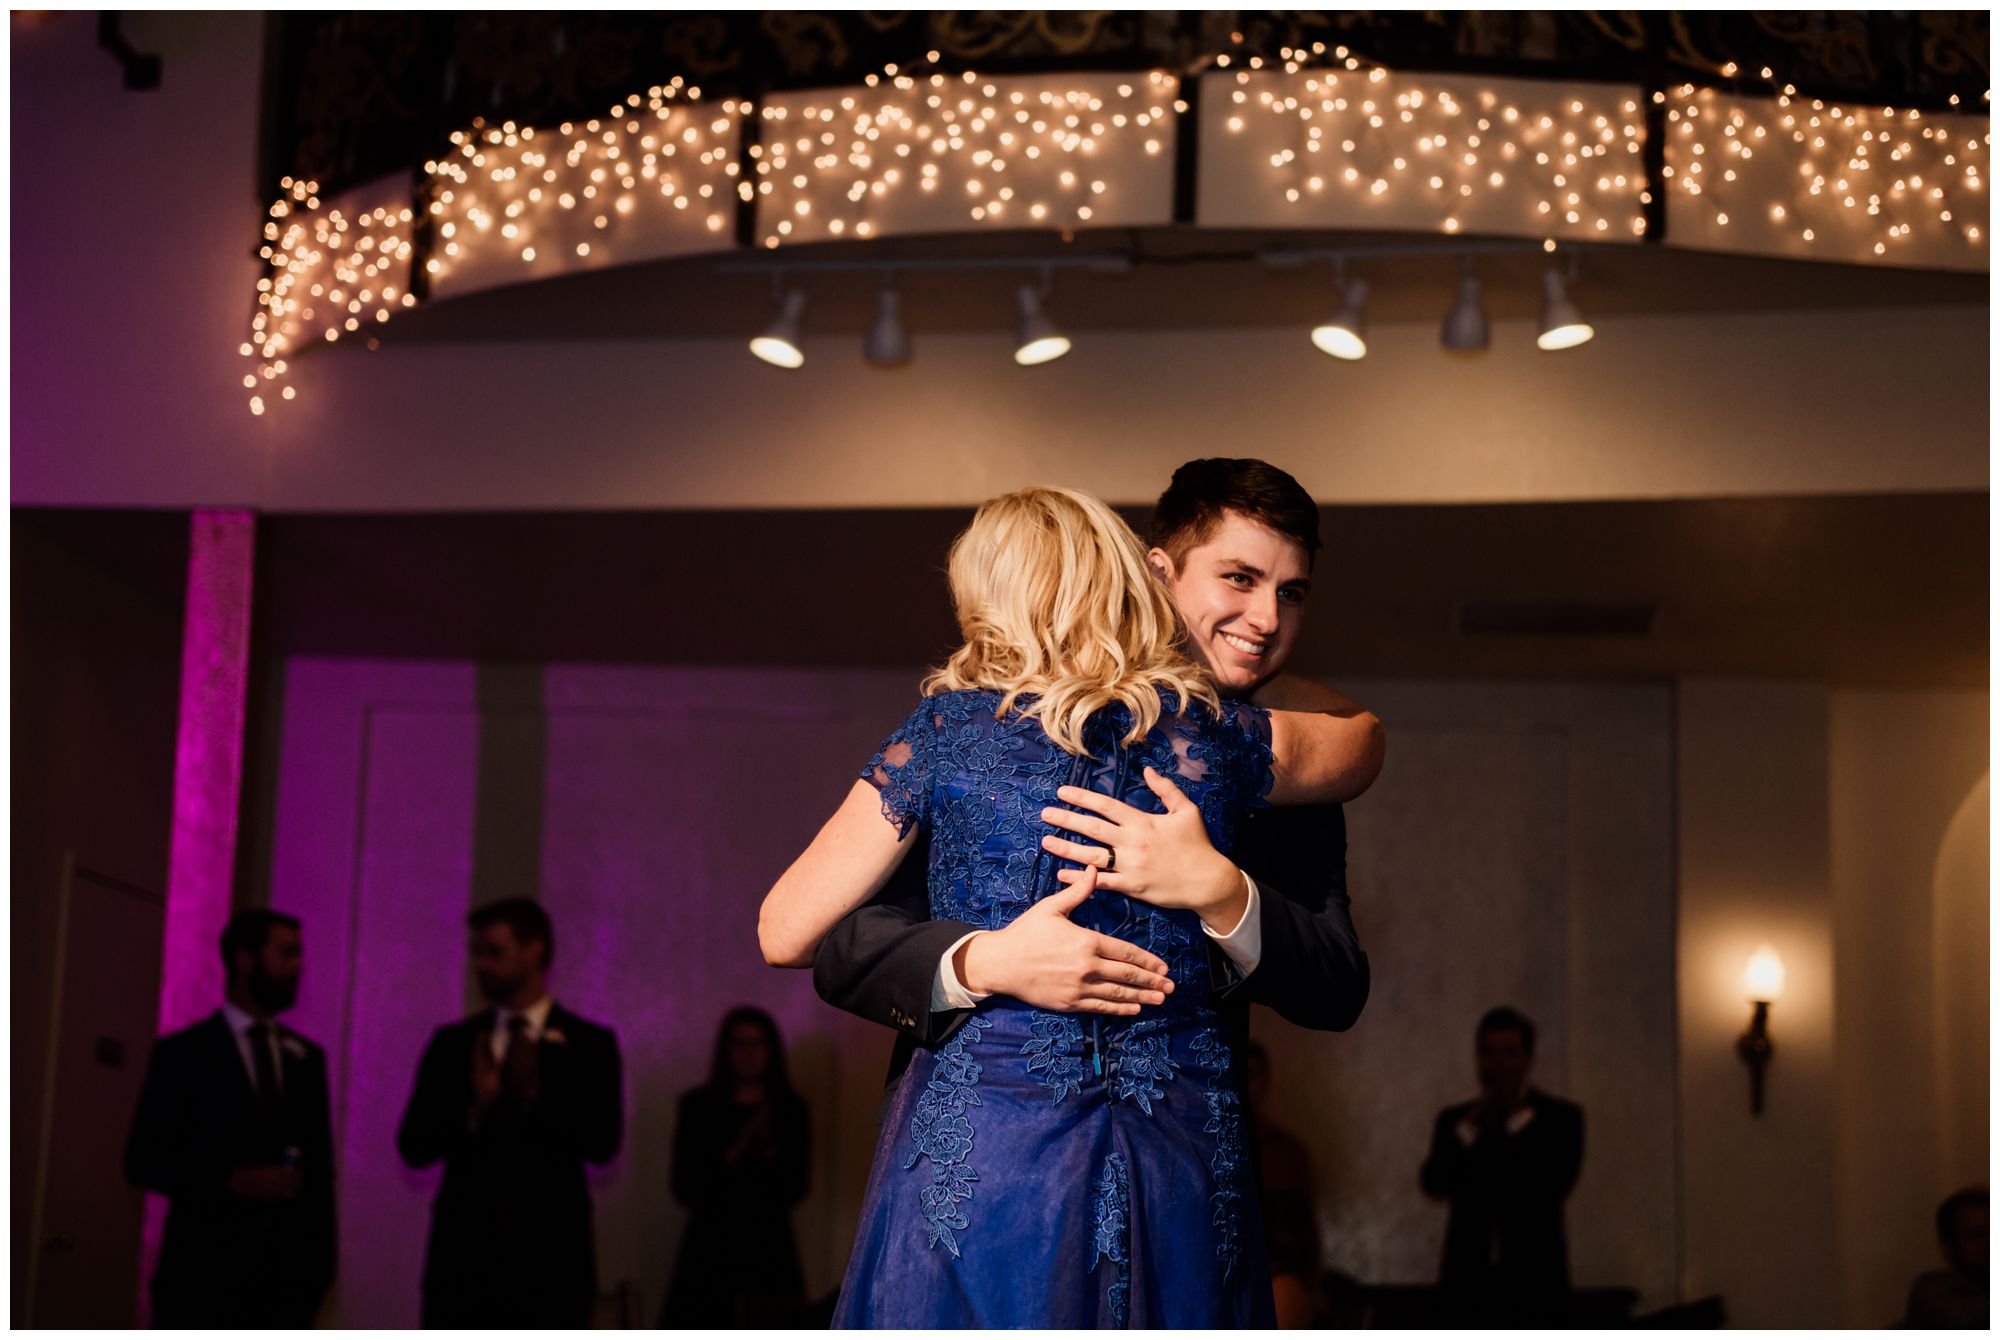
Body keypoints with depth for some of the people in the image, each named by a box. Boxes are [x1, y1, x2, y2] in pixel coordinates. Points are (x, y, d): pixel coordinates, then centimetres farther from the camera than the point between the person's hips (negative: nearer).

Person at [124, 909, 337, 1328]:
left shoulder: (307, 1056, 13)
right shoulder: (182, 1053, 0)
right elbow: (144, 1161, -3)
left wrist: (322, 1257, 8)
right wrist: (232, 1180, -16)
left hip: (287, 1272, 3)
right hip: (203, 1273, -3)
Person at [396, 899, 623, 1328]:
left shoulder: (589, 1044, 4)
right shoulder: (452, 1043, 10)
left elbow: (602, 1143, -7)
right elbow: (413, 1146, 3)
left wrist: (535, 1094, -19)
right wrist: (476, 1107, -13)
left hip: (549, 1257, -2)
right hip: (462, 1252, 2)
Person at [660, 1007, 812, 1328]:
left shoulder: (791, 1110, 8)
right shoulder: (698, 1106, 6)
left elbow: (794, 1190, 3)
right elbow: (685, 1189, 1)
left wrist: (769, 1146, -12)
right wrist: (732, 1154, -11)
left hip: (769, 1253, 1)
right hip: (709, 1251, -1)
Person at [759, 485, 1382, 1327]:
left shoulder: (949, 728, -2)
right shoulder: (1210, 736, 5)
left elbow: (784, 933, 3)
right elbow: (1357, 739, 28)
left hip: (986, 1154, -2)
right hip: (1187, 1163, 3)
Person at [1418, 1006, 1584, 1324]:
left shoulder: (1561, 1117, 7)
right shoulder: (1454, 1119, 14)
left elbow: (1557, 1183, -9)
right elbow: (1433, 1184, 0)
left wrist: (1518, 1117, -3)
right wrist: (1470, 1126, -7)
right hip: (1468, 1283, 2)